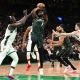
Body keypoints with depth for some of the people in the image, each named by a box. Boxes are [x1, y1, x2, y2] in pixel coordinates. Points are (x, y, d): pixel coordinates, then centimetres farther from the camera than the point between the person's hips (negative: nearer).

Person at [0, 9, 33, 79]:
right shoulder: (12, 25, -14)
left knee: (16, 59, 11)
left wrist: (29, 14, 23)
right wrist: (26, 15, -7)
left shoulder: (14, 24, 12)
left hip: (9, 45, 10)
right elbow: (22, 23, -21)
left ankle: (10, 74, 11)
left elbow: (21, 21, 24)